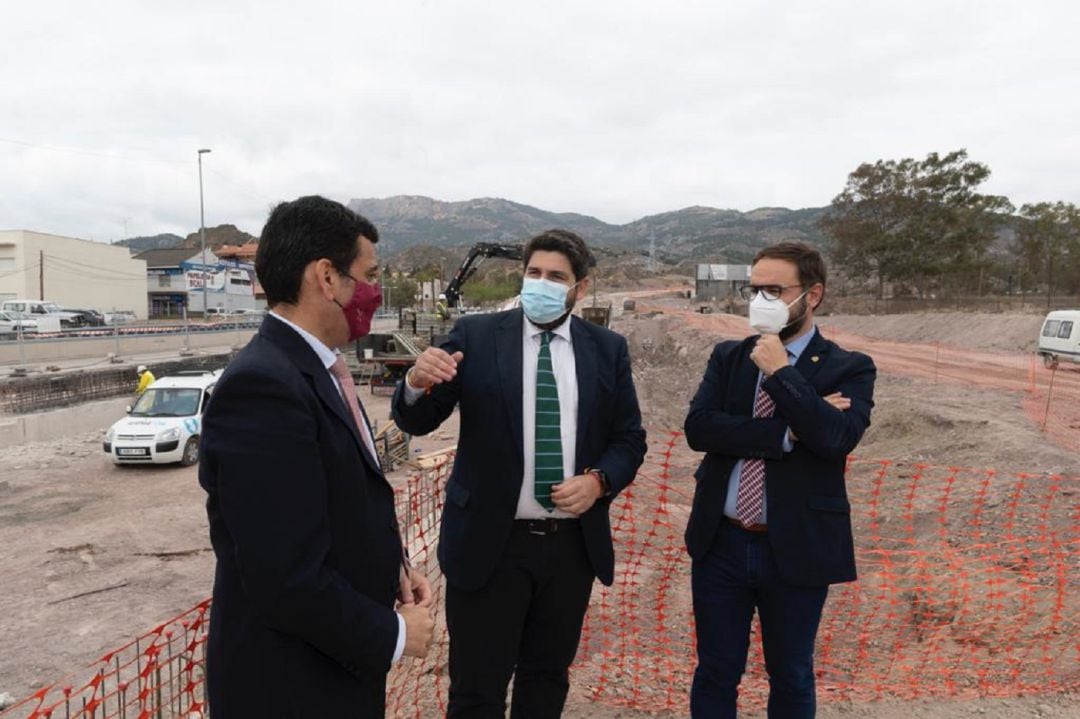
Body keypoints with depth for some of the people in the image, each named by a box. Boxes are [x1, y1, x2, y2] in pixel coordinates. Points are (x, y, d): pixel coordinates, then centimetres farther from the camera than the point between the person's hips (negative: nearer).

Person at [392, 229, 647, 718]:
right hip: (489, 541, -2)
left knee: (548, 679, 21)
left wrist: (599, 480, -14)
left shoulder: (608, 348, 2)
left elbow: (629, 439, 6)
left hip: (573, 544, 3)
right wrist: (418, 382, -31)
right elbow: (416, 422, -9)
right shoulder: (475, 335, -5)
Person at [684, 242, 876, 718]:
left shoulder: (849, 368, -5)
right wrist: (785, 432, -20)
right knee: (714, 674, 15)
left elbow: (838, 437, -23)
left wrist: (780, 371, -19)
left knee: (791, 679, 18)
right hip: (720, 543, 2)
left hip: (796, 549, -2)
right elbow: (698, 427, -12)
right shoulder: (728, 356, 3)